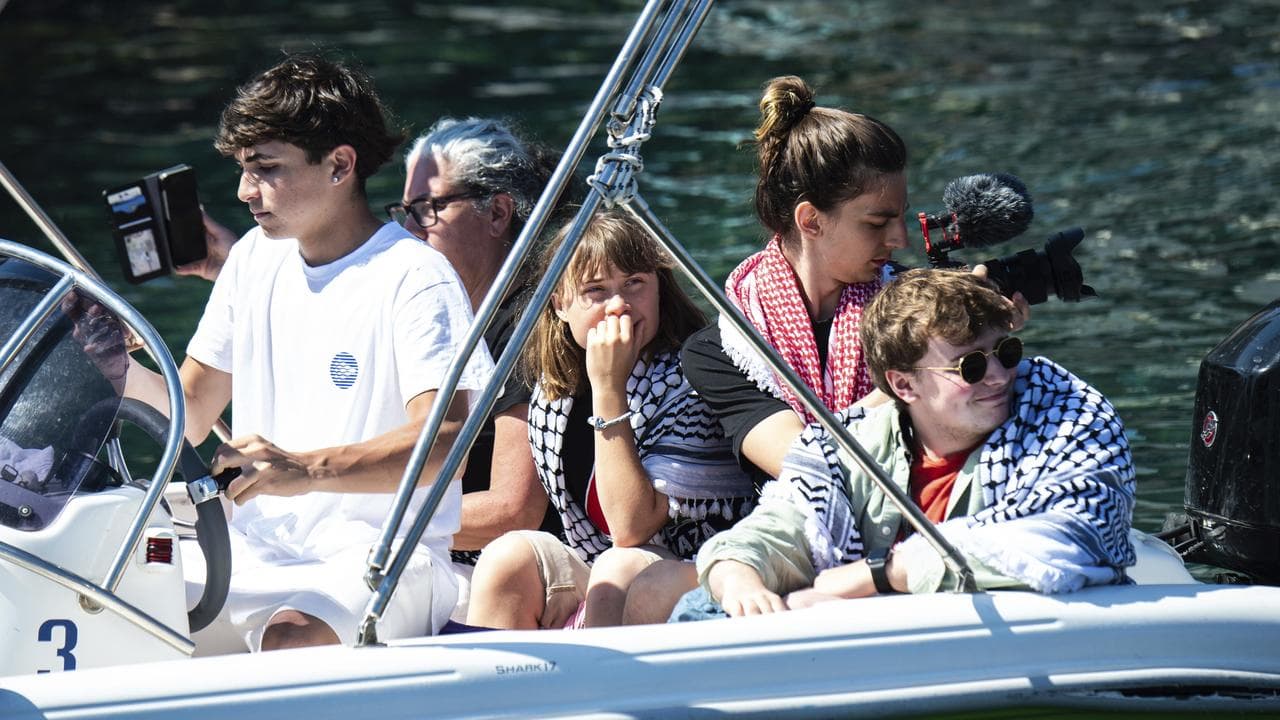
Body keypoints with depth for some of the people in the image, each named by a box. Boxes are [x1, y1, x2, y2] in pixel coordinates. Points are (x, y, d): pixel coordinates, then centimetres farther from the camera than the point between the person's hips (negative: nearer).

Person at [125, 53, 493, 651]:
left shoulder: (413, 279, -9)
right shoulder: (256, 257, 13)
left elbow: (445, 441, -23)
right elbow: (190, 417, 15)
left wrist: (305, 469, -37)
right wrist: (125, 368, -7)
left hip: (375, 563, -6)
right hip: (255, 552, 6)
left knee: (290, 639, -37)